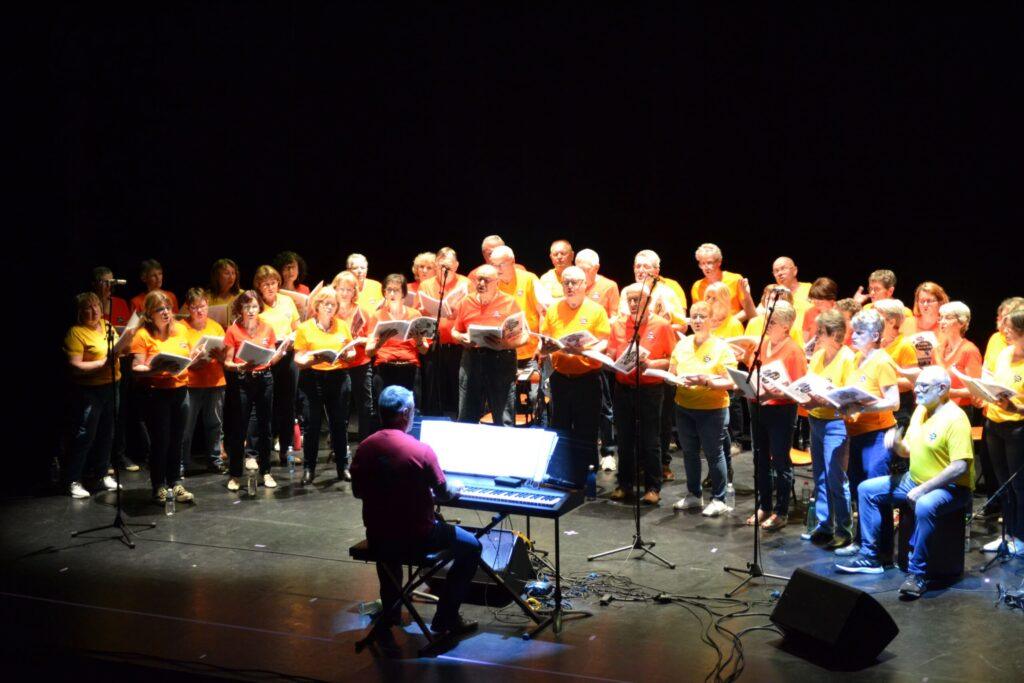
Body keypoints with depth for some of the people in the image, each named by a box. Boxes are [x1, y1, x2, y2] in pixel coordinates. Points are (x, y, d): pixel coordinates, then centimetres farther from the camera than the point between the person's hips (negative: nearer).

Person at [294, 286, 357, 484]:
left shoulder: (342, 325, 9)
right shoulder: (305, 328, 0)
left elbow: (352, 351, 14)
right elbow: (298, 359, -3)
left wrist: (347, 356, -8)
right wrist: (312, 360, -22)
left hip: (339, 377, 3)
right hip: (313, 378, -3)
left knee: (340, 423, 6)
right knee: (313, 424, 0)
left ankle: (343, 466, 15)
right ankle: (308, 468, 8)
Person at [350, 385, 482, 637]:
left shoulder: (364, 448, -6)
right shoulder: (422, 450, -19)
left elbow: (358, 492, 7)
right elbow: (444, 494, -10)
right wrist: (456, 490, 13)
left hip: (376, 539, 5)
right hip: (416, 538, -5)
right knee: (472, 547, 15)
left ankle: (390, 613, 46)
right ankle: (445, 619, 16)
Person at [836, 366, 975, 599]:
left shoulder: (955, 418, -19)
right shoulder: (921, 410, 8)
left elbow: (960, 467, -27)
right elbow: (908, 451, 16)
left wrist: (923, 489, -26)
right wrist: (896, 444, -8)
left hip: (950, 487, -9)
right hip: (915, 480, 9)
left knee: (925, 506, -40)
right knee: (867, 489, 6)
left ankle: (917, 574, -28)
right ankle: (870, 557, 11)